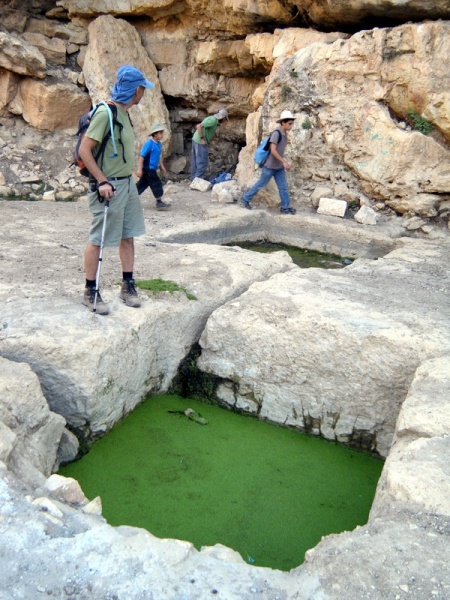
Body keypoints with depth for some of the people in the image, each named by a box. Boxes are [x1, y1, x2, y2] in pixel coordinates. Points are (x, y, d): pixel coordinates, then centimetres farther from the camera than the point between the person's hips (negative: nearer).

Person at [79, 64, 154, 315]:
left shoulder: (124, 113, 10)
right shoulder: (105, 112, -16)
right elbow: (84, 149, -18)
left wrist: (129, 177, 17)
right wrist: (102, 181, -21)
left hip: (128, 183, 9)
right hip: (108, 186, -9)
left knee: (128, 236, 13)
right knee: (98, 240, 1)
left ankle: (128, 285, 24)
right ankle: (91, 292, 11)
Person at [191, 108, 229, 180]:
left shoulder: (212, 119, 13)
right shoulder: (213, 120, -16)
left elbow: (197, 126, 22)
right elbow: (199, 126, -26)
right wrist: (202, 139, -22)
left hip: (196, 140, 10)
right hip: (200, 143, -10)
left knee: (196, 162, 14)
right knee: (203, 162, -5)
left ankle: (194, 179, 20)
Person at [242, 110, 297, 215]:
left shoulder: (284, 134, 6)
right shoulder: (276, 133, -20)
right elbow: (273, 150, -26)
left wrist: (284, 162, 14)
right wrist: (284, 162, -25)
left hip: (279, 167, 8)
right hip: (270, 166, -8)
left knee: (283, 187, 4)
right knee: (261, 184, 5)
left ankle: (285, 207, 9)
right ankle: (246, 199, 20)